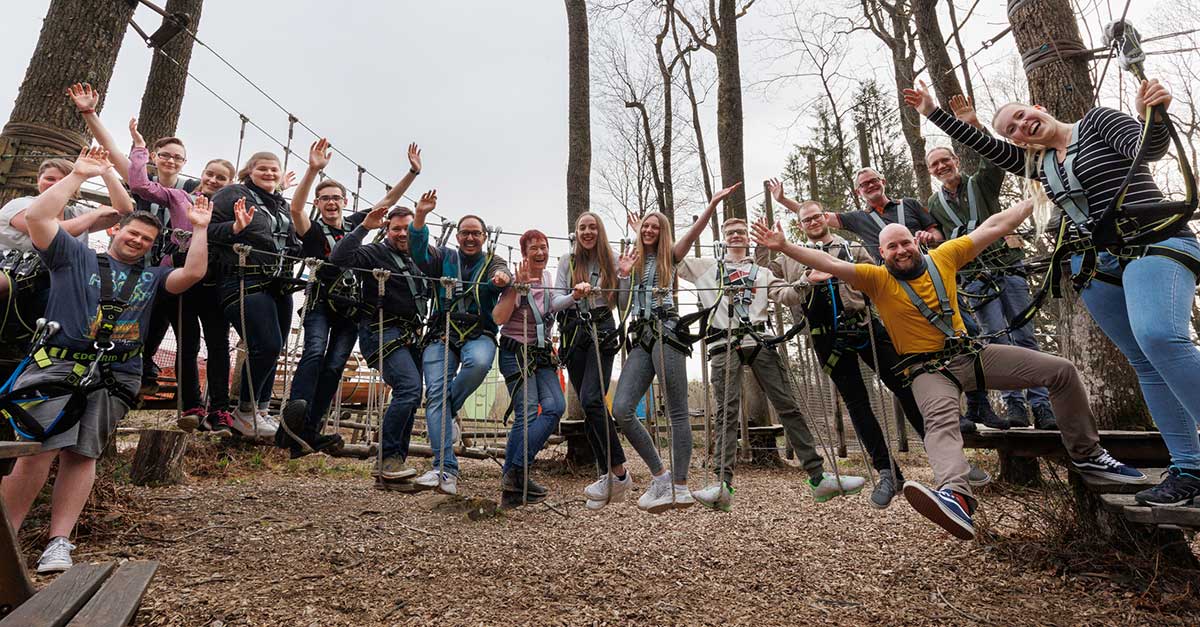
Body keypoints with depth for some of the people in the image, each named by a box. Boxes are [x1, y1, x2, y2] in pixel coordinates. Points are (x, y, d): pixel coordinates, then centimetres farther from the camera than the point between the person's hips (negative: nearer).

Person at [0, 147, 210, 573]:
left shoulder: (151, 277, 17)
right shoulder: (76, 255, 11)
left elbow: (192, 273, 1)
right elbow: (36, 217, -1)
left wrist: (200, 228, 2)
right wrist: (79, 175, 0)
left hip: (115, 378, 2)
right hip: (58, 365, -2)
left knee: (82, 455, 1)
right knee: (39, 449, -11)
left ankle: (59, 542, 2)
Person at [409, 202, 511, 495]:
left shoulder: (493, 262, 14)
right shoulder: (445, 257, 18)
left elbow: (500, 276, -8)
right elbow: (419, 253, -1)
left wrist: (502, 278, -34)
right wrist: (420, 216, -15)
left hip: (480, 333, -1)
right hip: (442, 333, 1)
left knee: (479, 362, -35)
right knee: (436, 392, -13)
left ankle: (449, 409, -6)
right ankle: (446, 468, -13)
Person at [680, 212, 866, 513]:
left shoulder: (762, 272, 28)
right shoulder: (708, 267, 24)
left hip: (760, 341, 2)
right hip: (724, 344, -2)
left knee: (788, 406, -4)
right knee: (727, 411, -12)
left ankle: (819, 477, -1)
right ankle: (723, 485, -18)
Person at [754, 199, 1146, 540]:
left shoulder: (942, 257, 4)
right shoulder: (877, 279, -7)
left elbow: (993, 227, 10)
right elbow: (830, 263, -19)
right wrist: (784, 247, -29)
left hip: (971, 353, 5)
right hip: (928, 367, -5)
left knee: (1061, 371, 3)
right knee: (940, 419, -35)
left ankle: (1086, 454, 19)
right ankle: (955, 495, -58)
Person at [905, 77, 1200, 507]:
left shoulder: (1096, 121, 4)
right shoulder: (1036, 162, 18)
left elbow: (1150, 148, -10)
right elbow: (983, 145, 19)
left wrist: (1153, 116, -32)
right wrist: (934, 113, 19)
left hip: (1154, 243, -5)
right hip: (1096, 265, 6)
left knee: (1159, 337, -30)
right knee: (1146, 362, 0)